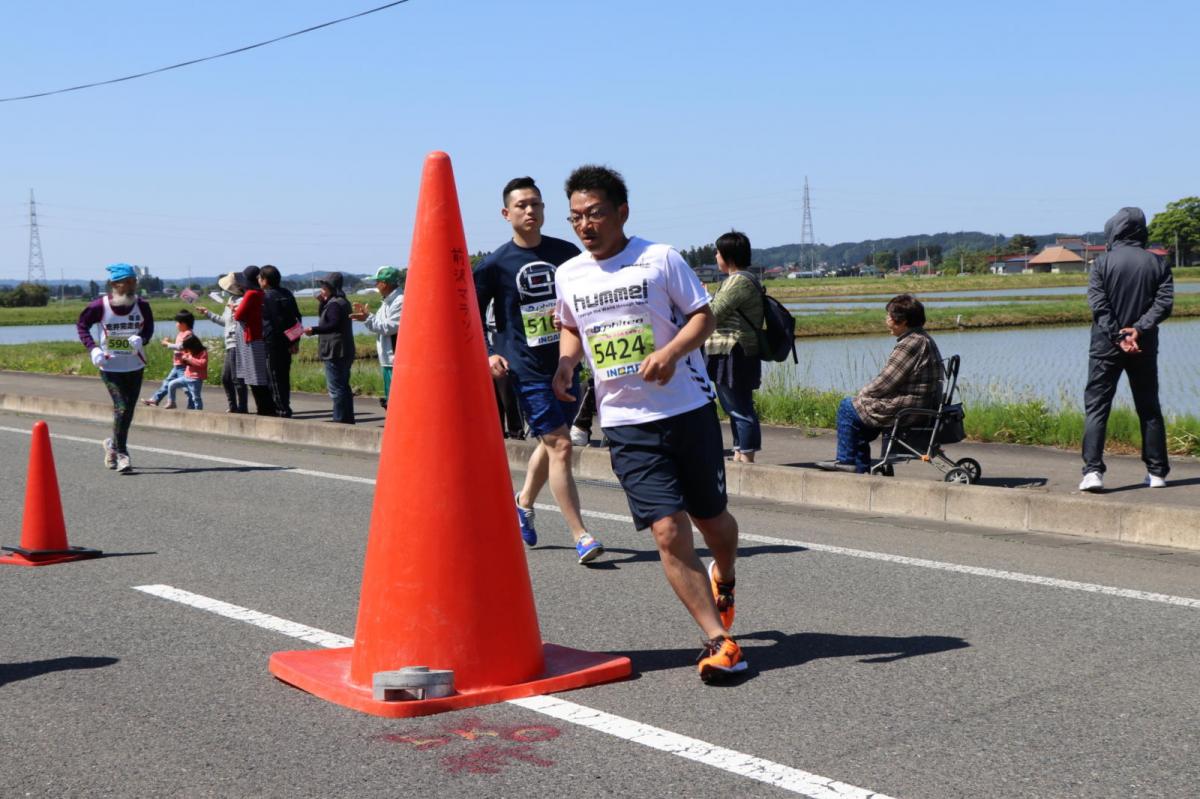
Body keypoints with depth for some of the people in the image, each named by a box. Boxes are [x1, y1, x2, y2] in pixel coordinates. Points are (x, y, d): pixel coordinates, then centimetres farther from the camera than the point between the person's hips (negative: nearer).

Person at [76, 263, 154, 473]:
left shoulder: (142, 306, -7)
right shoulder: (100, 306, -12)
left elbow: (149, 327, 8)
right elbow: (81, 324, 2)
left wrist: (141, 338, -15)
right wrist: (92, 348, -11)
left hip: (135, 366, 3)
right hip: (110, 366, -3)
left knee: (128, 410, 9)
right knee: (121, 407, -14)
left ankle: (114, 444, 34)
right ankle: (121, 454, -5)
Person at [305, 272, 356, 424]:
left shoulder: (334, 304, -13)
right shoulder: (342, 302, 18)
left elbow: (333, 324, -24)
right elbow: (325, 320, 24)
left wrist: (314, 330, -23)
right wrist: (322, 304, 12)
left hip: (335, 352, -11)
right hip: (345, 352, 11)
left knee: (336, 388, -9)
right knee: (343, 387, 16)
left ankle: (340, 419, -9)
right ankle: (348, 419, 20)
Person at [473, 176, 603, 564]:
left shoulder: (566, 253, 5)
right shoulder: (495, 264, -4)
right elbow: (474, 316, 3)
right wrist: (487, 355, -8)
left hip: (565, 364, 5)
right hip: (526, 369, -5)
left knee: (550, 442, 17)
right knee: (559, 445, -11)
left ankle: (524, 502, 43)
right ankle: (580, 536, -7)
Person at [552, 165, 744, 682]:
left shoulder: (660, 259, -5)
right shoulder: (569, 276, 6)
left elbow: (703, 316, -4)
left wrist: (671, 351, -22)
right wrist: (567, 362, 3)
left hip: (688, 409, -2)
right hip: (625, 423, 2)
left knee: (710, 517, 12)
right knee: (668, 530, -10)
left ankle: (724, 579, 47)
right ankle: (719, 640, -4)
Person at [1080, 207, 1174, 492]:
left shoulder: (1103, 263, -3)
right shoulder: (1157, 263, 3)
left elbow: (1099, 305, -11)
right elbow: (1164, 303, -8)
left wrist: (1119, 337, -12)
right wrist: (1139, 329, -14)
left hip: (1106, 345, -2)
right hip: (1144, 346, 2)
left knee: (1096, 406, -1)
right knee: (1149, 409, 12)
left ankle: (1093, 470, -13)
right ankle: (1157, 471, 14)